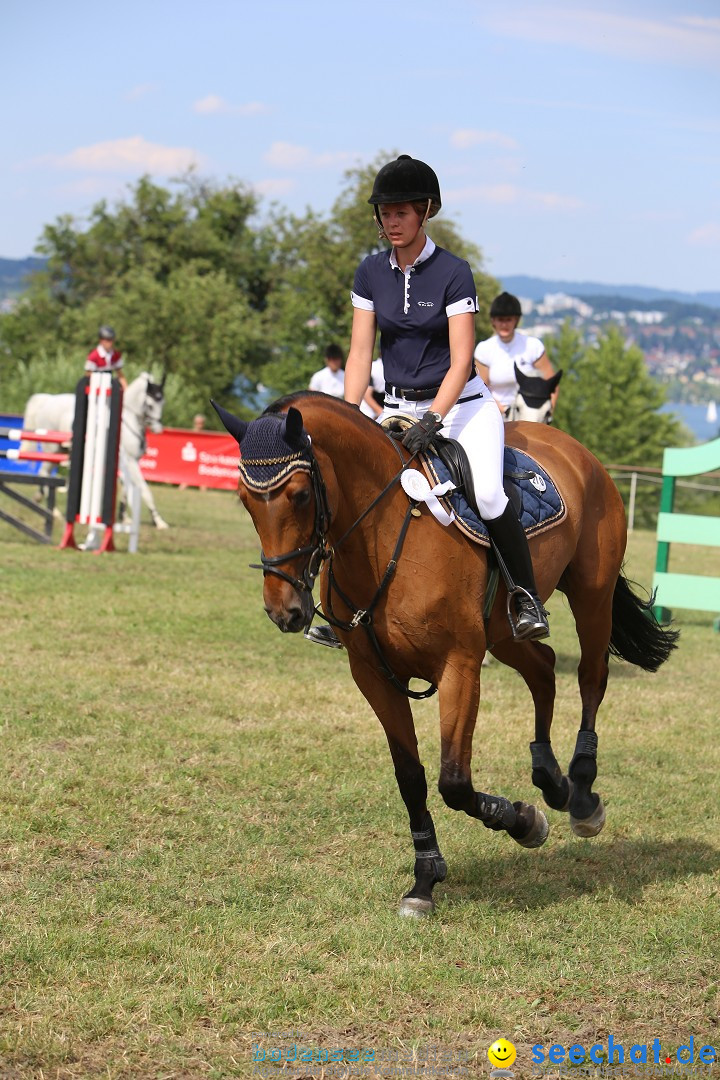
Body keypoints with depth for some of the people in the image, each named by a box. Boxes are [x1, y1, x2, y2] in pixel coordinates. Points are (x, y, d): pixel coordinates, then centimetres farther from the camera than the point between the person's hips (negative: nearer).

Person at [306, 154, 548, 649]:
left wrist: (432, 420, -30)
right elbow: (360, 353, 2)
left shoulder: (453, 272, -11)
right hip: (398, 406, 5)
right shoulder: (372, 273, 3)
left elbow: (460, 361, -16)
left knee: (486, 492, -28)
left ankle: (527, 597, -11)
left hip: (461, 404, -5)